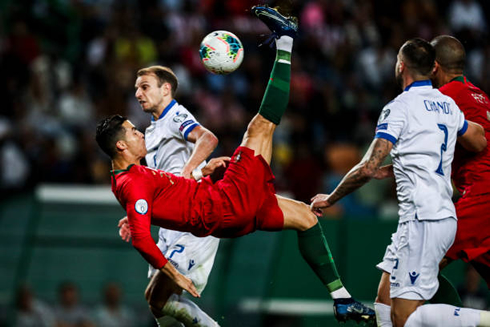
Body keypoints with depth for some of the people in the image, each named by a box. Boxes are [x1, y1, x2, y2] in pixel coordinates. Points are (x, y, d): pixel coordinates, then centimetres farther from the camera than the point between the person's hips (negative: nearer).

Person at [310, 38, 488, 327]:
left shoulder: (399, 107, -10)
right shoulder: (447, 105, 13)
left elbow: (368, 169, -15)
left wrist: (330, 199, 2)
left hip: (422, 221, -9)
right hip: (446, 214, 9)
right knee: (384, 302, 13)